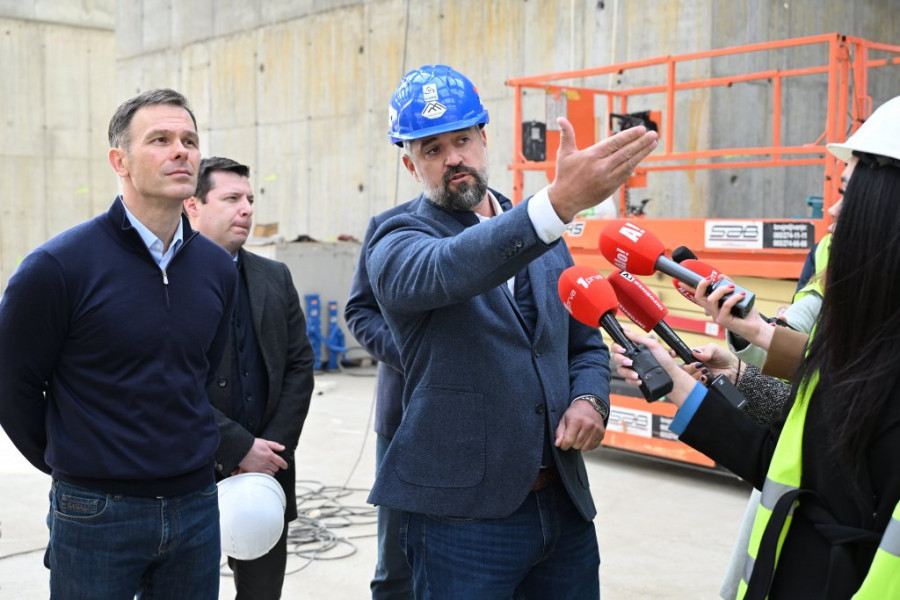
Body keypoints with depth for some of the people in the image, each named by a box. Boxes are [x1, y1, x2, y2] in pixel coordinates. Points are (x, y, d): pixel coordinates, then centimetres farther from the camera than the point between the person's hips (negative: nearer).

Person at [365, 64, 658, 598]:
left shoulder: (546, 236, 10)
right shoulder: (396, 245, -7)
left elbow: (585, 341, 18)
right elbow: (448, 269, -31)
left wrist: (590, 399, -5)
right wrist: (560, 201, -45)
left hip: (567, 504, 5)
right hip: (464, 514, -5)